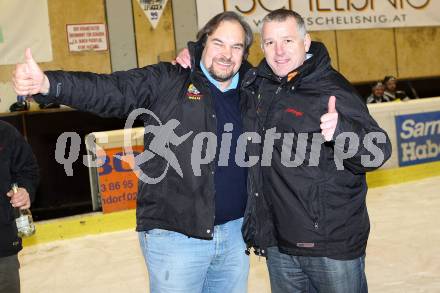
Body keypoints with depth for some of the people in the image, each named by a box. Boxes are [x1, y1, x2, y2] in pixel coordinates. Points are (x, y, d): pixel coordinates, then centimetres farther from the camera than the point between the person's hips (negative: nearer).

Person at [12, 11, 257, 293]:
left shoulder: (248, 93, 7)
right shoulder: (166, 81, -6)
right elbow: (108, 89, -16)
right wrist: (48, 83, -33)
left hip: (235, 233, 5)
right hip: (174, 235, -4)